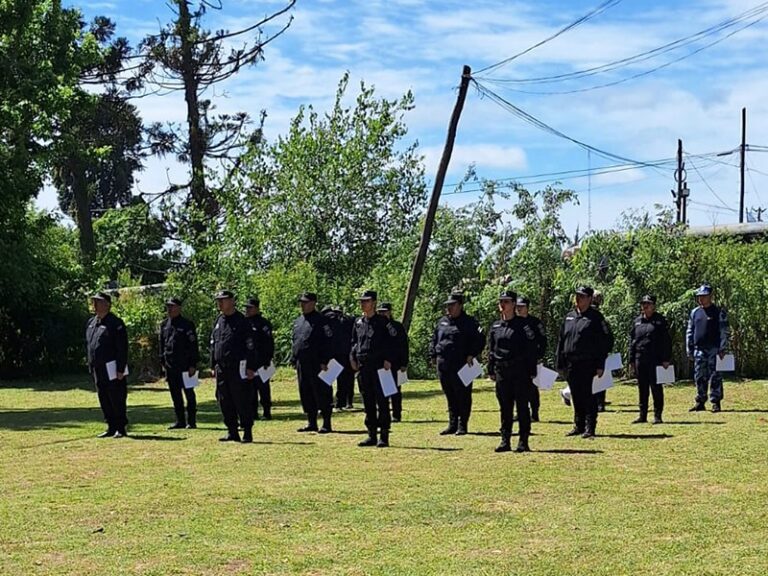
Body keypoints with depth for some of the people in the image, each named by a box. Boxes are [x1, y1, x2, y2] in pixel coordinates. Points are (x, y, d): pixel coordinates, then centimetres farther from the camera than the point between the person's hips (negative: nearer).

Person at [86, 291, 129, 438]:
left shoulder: (115, 323, -11)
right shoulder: (91, 323, 13)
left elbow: (122, 348, -14)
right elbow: (88, 345, 21)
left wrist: (120, 370, -18)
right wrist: (91, 366, 16)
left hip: (111, 370, -8)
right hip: (97, 370, 8)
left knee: (117, 400, -3)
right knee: (104, 400, 11)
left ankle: (121, 428, 5)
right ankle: (111, 428, 19)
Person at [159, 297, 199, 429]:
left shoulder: (187, 324, -8)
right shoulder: (164, 325, 11)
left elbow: (193, 346, -10)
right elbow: (162, 345, 17)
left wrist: (193, 365, -14)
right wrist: (163, 363, 12)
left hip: (184, 366, -6)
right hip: (170, 366, 6)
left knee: (189, 393, 0)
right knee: (175, 395, 10)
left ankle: (191, 421, 6)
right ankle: (180, 421, 17)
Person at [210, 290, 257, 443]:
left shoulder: (241, 321, -7)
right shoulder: (218, 321, 14)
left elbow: (251, 346, -10)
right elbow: (213, 344, 20)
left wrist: (251, 367, -16)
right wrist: (213, 365, 16)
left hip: (238, 368, -7)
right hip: (222, 368, 7)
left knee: (242, 401, -5)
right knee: (225, 402, 9)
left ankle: (247, 432, 2)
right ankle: (232, 432, 17)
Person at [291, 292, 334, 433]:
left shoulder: (321, 320, -7)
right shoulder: (298, 321, 16)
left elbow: (328, 342, -12)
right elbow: (294, 341, 23)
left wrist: (324, 361, -17)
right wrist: (293, 359, 16)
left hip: (317, 363, -8)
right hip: (302, 363, 8)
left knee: (321, 393, -4)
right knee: (306, 394, 10)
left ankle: (326, 424, 1)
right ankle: (311, 423, 19)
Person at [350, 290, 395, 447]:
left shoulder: (383, 322, -3)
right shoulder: (358, 322, 13)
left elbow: (391, 341, -6)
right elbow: (354, 341, 20)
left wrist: (388, 360, -15)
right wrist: (352, 358, 7)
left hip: (379, 365, -6)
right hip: (363, 366, 6)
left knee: (382, 402, -4)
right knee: (368, 403, 9)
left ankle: (384, 436, -2)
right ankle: (372, 435, 15)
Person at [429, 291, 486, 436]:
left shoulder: (469, 322, -3)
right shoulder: (442, 322, 15)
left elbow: (480, 339, -7)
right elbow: (434, 340, 22)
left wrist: (471, 355, -15)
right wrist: (433, 355, 13)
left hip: (461, 366, -6)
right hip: (443, 365, 6)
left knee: (462, 396, -2)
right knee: (450, 397, 11)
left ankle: (462, 426, 5)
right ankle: (452, 425, 18)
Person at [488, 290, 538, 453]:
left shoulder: (524, 324, -4)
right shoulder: (495, 326, 11)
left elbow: (531, 349, -5)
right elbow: (491, 350, 16)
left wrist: (532, 371, -10)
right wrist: (491, 370, 10)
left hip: (520, 371, -5)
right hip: (501, 371, 5)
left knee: (522, 407, 0)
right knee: (505, 408, 8)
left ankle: (523, 442, 4)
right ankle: (505, 441, 13)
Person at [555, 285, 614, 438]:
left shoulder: (595, 317, -4)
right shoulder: (569, 317, 14)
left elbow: (607, 340, -8)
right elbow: (561, 339, 17)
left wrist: (600, 364, -12)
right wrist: (560, 361, 11)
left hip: (588, 364, -6)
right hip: (571, 363, 6)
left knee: (589, 397, -3)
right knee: (576, 397, 11)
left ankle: (590, 428, 2)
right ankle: (578, 426, 20)